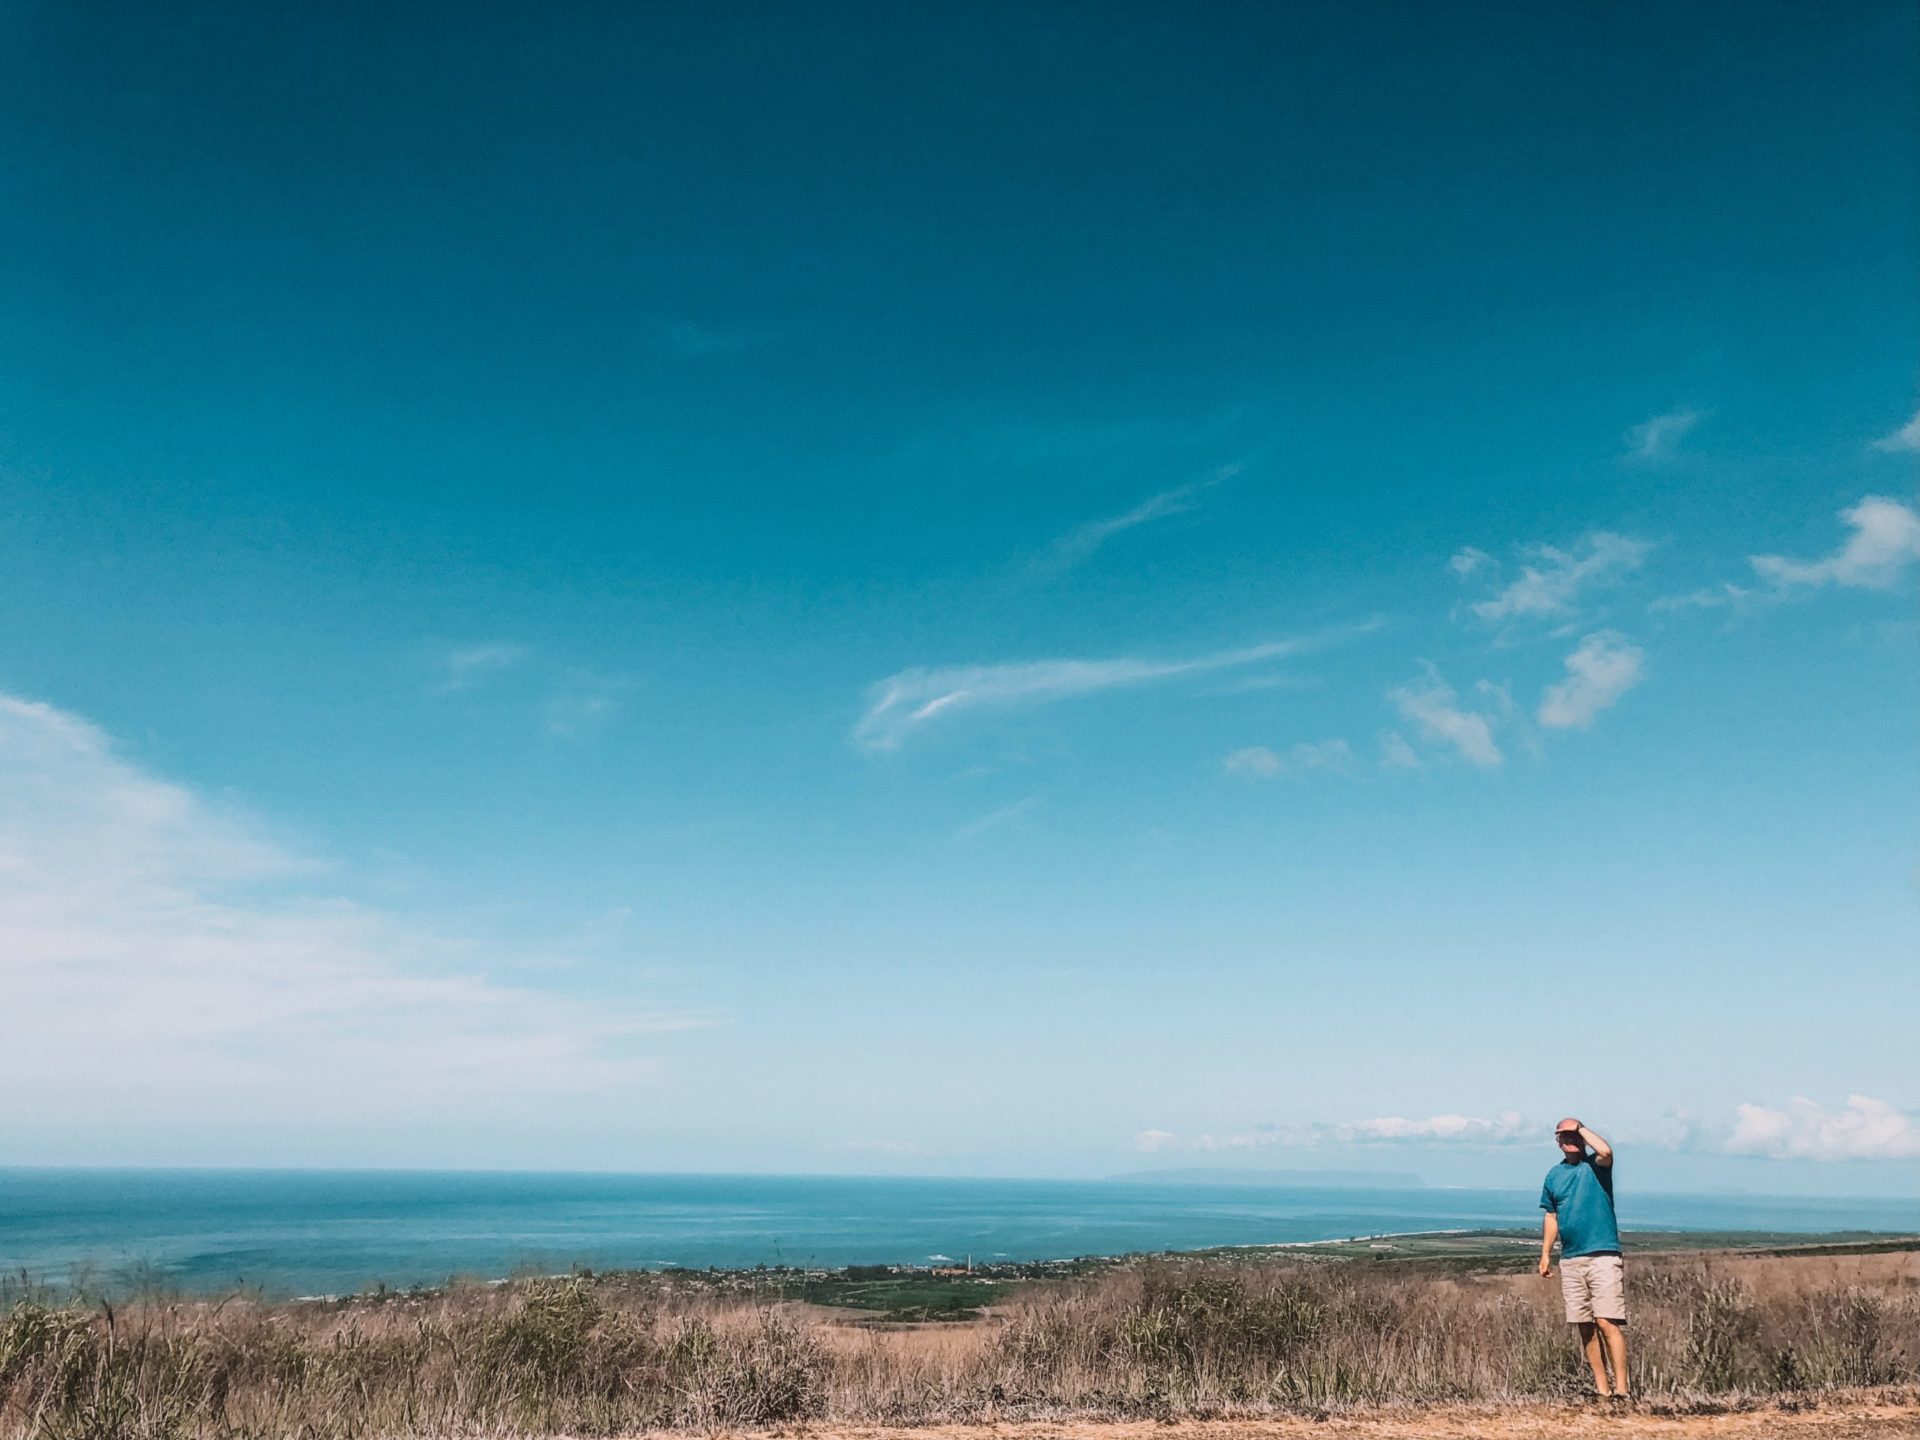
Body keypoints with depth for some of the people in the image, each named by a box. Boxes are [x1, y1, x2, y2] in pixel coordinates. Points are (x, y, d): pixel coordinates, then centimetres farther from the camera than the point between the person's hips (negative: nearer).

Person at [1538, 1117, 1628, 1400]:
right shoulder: (1554, 1175, 13)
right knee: (1586, 1327, 7)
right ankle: (1602, 1387, 14)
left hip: (1603, 1256, -5)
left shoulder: (1596, 1164, -1)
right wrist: (1545, 1254, 12)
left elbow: (1606, 1151, -26)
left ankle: (1621, 1387, -9)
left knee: (1608, 1322, -12)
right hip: (1570, 1260, 5)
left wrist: (1582, 1128, -11)